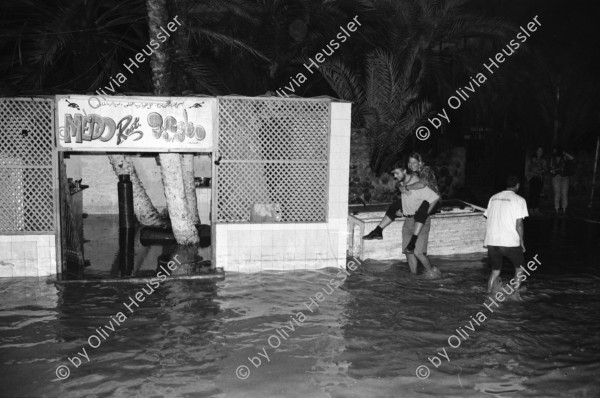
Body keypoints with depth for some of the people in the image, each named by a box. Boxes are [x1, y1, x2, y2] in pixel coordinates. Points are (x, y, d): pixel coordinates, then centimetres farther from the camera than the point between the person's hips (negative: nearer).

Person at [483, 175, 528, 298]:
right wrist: (521, 241, 2)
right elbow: (519, 224, -8)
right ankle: (516, 293, 12)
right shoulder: (519, 200, -3)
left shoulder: (493, 197, 13)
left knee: (495, 270, 17)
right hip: (510, 242, -5)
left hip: (492, 241, 5)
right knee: (519, 267, 17)